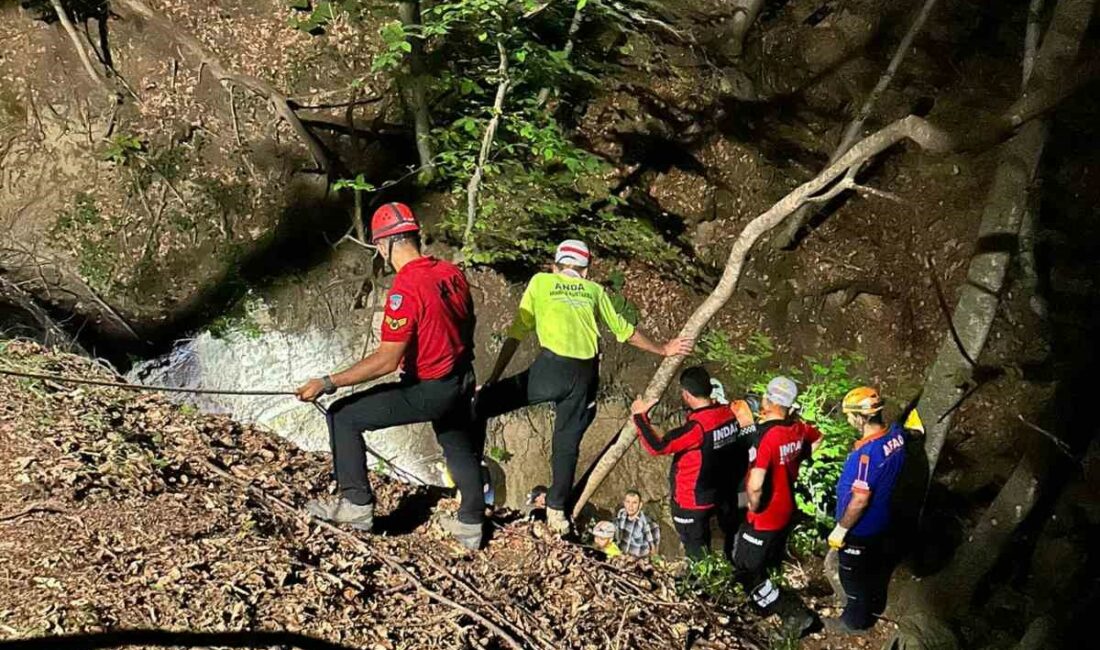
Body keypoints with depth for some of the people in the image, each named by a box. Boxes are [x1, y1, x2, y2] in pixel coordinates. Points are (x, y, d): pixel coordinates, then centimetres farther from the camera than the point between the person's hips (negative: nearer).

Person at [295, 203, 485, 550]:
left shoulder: (405, 289, -24)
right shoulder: (452, 273, -1)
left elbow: (387, 360, -25)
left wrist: (327, 383, -22)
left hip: (428, 391, -8)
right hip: (462, 383, 8)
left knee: (342, 416, 2)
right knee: (460, 447, 27)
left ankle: (357, 504, 9)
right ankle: (471, 524, 41)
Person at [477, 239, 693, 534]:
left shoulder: (540, 281, 15)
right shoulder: (594, 290, 21)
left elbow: (517, 333, 10)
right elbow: (623, 330, 28)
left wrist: (494, 378, 11)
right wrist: (663, 350, 41)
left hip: (551, 368, -3)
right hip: (586, 375, 4)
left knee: (483, 402, 8)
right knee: (567, 442, 15)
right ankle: (557, 510, 20)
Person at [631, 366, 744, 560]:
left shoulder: (697, 426, -32)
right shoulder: (728, 413, -8)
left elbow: (657, 446, -33)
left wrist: (640, 416, -21)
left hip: (690, 501, -8)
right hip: (713, 494, 8)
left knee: (695, 552, 12)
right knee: (702, 543, 28)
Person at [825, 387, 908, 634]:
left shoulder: (868, 453, -36)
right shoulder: (896, 433, -12)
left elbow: (860, 500, -30)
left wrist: (840, 529, -19)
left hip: (860, 528, -8)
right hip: (881, 519, 8)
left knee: (854, 574, 14)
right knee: (877, 564, 28)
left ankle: (856, 620, 34)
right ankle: (876, 605, 49)